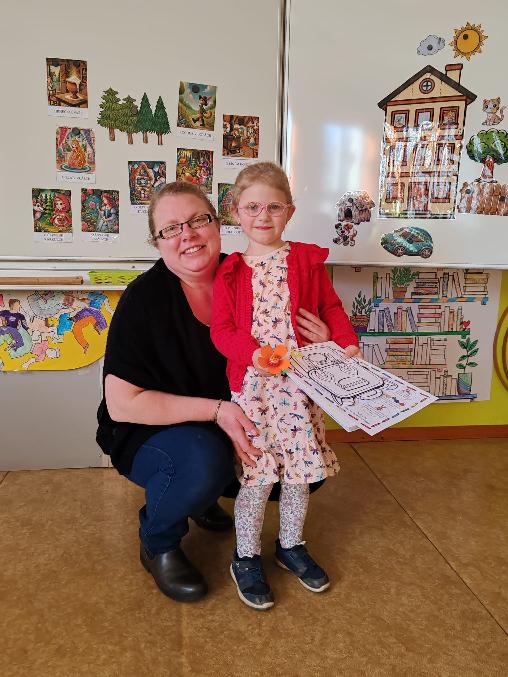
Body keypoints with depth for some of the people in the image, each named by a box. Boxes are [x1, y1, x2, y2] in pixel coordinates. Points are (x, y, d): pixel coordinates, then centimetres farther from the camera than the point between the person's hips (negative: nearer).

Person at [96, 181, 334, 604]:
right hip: (150, 432, -5)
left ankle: (203, 494, 16)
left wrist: (315, 345, -19)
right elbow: (121, 403, -22)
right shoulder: (146, 297, -20)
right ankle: (157, 545, -1)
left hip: (232, 426, 5)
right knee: (203, 459, -35)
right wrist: (217, 410, -28)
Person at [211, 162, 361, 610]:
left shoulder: (308, 260, 5)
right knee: (257, 476, 2)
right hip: (252, 387, -2)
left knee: (300, 471, 12)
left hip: (301, 384, 2)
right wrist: (254, 352, -21)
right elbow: (221, 329, -3)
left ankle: (291, 545, 38)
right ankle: (246, 558, 26)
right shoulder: (231, 271, 2)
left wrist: (348, 343, -8)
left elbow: (331, 308, 9)